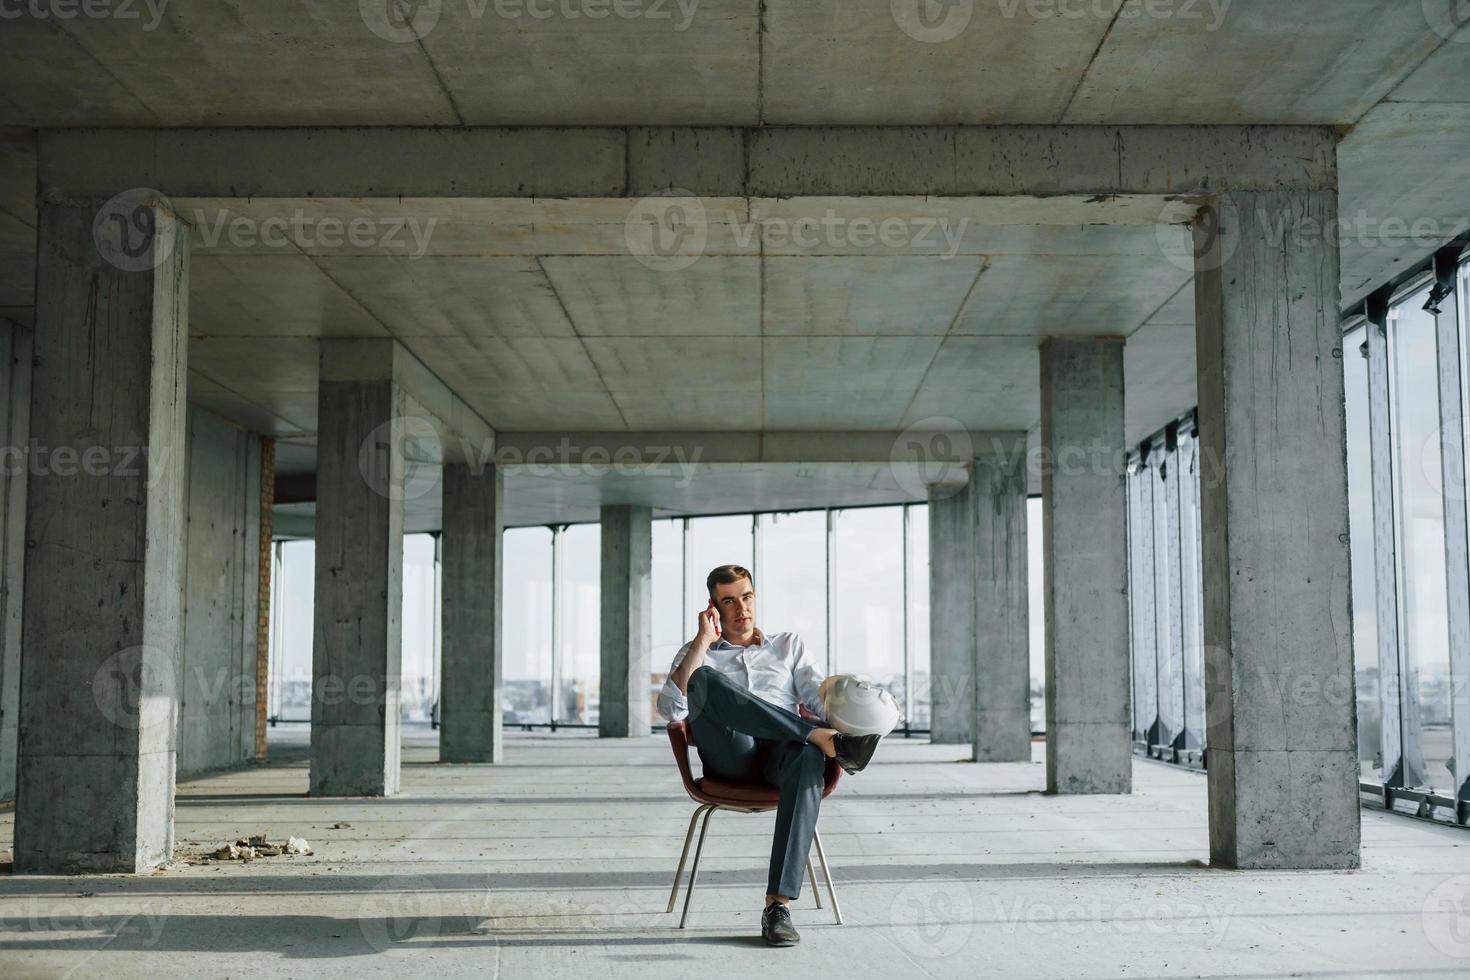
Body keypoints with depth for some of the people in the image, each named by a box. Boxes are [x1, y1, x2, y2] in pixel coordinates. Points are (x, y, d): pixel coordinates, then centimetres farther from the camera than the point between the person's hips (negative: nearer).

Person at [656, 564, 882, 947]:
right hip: (729, 756, -1)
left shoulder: (789, 645, 29)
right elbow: (671, 709, 4)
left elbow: (820, 695, 13)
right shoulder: (696, 653, 24)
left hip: (783, 751, 1)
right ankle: (824, 738, -39)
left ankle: (778, 905, -43)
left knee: (808, 758, -38)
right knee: (704, 680, -30)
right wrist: (702, 642, 3)